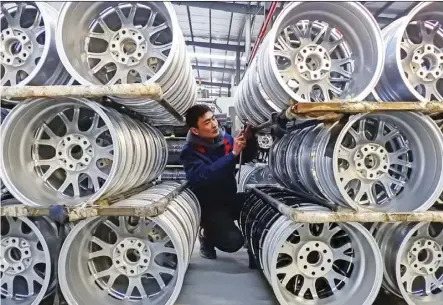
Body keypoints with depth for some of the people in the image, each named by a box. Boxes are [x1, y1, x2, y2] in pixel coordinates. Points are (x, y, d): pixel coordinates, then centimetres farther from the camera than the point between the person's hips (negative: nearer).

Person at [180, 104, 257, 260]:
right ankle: (207, 235, 9)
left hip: (230, 198, 6)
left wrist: (249, 140, -15)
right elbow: (204, 176, -37)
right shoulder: (190, 152, -19)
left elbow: (247, 157, 6)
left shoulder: (224, 137, -4)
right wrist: (233, 153, -37)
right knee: (233, 241, -23)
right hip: (209, 206, -5)